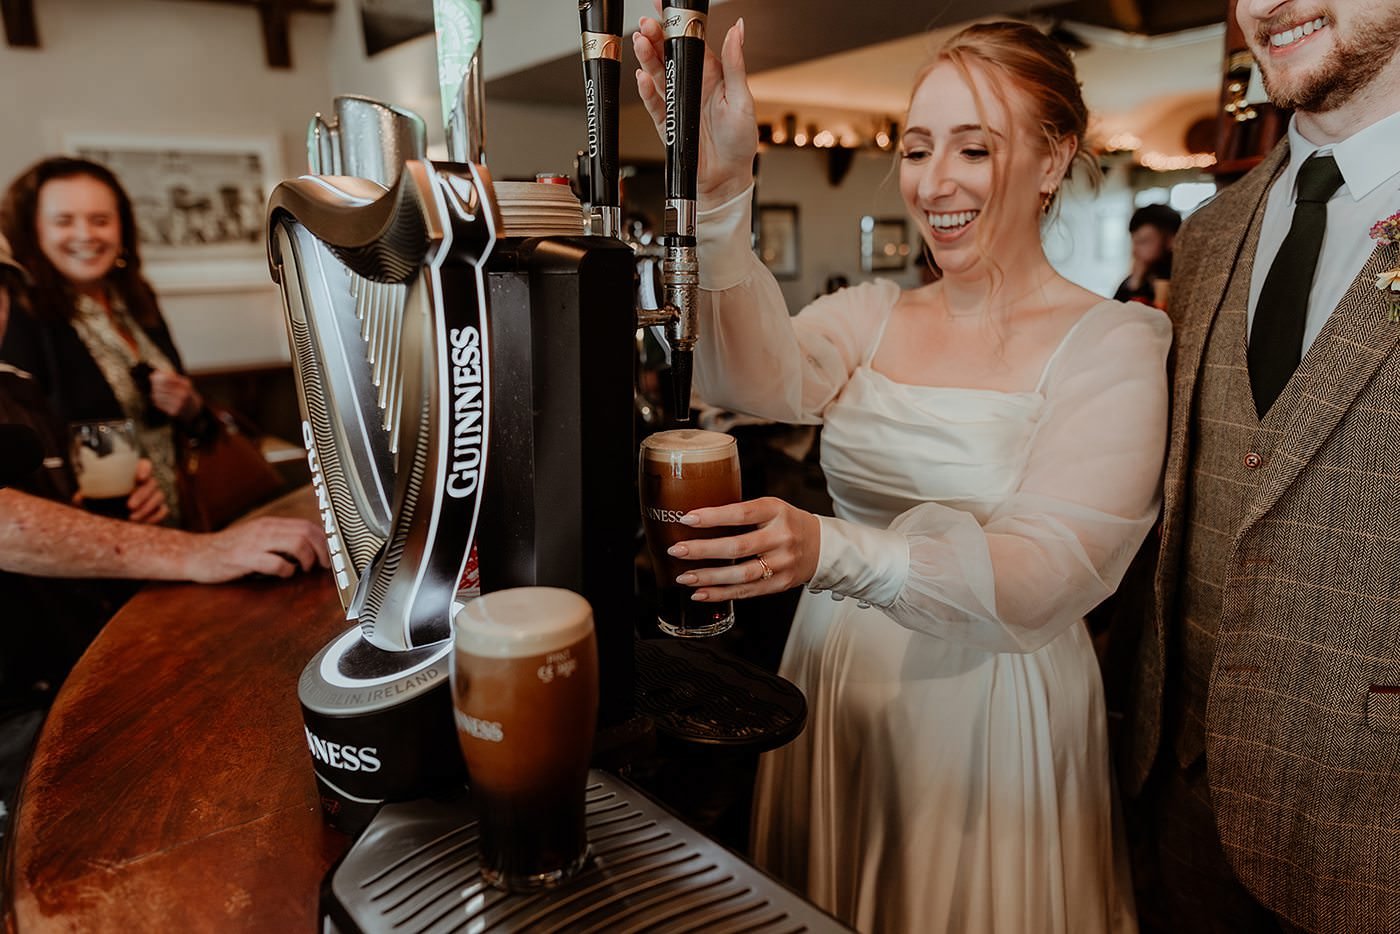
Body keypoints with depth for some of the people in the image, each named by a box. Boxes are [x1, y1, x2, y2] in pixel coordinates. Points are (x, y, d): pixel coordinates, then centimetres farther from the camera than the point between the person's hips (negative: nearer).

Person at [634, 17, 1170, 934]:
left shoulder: (1112, 345, -11)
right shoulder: (870, 316, 2)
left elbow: (1044, 576, -21)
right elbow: (753, 375, -19)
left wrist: (832, 551, -37)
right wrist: (720, 188, -33)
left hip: (993, 711, -3)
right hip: (836, 679, 4)